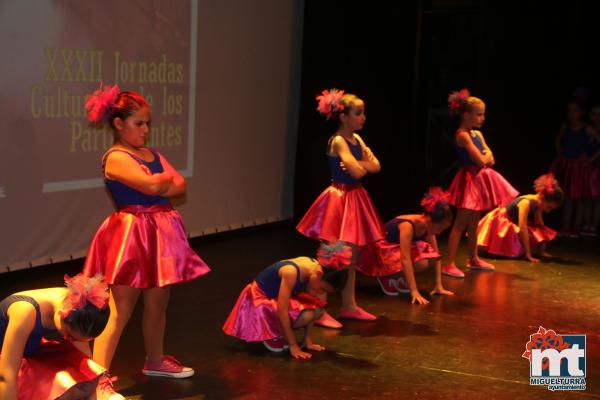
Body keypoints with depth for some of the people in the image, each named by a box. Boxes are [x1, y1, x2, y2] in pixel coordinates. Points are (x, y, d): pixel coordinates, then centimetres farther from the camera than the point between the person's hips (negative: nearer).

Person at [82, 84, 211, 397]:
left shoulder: (152, 154, 14)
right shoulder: (115, 158, -12)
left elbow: (180, 186, 5)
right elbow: (153, 186, -24)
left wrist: (156, 185, -12)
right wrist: (166, 177, -2)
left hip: (160, 232, 8)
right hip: (132, 234, -8)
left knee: (158, 303, 18)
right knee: (120, 311, -11)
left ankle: (155, 361, 35)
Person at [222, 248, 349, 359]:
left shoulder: (315, 268, -14)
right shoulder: (291, 272, -36)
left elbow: (310, 307, -4)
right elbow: (282, 312, -33)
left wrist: (308, 340, -3)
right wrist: (293, 346, -28)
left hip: (279, 296, 8)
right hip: (261, 298, -7)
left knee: (318, 309, -13)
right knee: (304, 316, -28)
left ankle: (280, 331, 6)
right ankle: (268, 334, -3)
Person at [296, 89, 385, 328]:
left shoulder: (357, 139, 11)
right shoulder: (338, 141, -15)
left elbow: (376, 166, 4)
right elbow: (357, 172, -23)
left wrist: (360, 164, -14)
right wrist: (364, 165, -2)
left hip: (355, 199, 9)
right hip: (339, 199, -9)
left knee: (352, 256, 14)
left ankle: (349, 305, 23)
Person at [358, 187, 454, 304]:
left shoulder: (427, 225, -10)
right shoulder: (407, 225, -32)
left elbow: (436, 255, -4)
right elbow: (405, 259, -37)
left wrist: (439, 286, -8)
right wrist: (414, 291, -39)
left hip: (397, 249, 8)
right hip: (378, 251, -8)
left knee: (431, 257, -15)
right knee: (421, 263, -29)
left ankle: (397, 277, 5)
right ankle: (385, 277, -5)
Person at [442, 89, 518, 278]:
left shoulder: (477, 134, 12)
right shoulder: (462, 135, -15)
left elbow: (491, 160, 11)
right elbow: (481, 160, -20)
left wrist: (485, 156, -9)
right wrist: (486, 156, 0)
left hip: (479, 180, 9)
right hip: (469, 179, -9)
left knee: (474, 222, 17)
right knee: (460, 224, -9)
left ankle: (473, 259, 27)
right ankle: (448, 264, -8)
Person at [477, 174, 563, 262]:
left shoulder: (537, 203, -9)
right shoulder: (526, 203, -33)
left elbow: (540, 225, 0)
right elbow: (522, 228, -37)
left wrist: (542, 251, -1)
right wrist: (528, 255, -37)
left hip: (514, 225, 8)